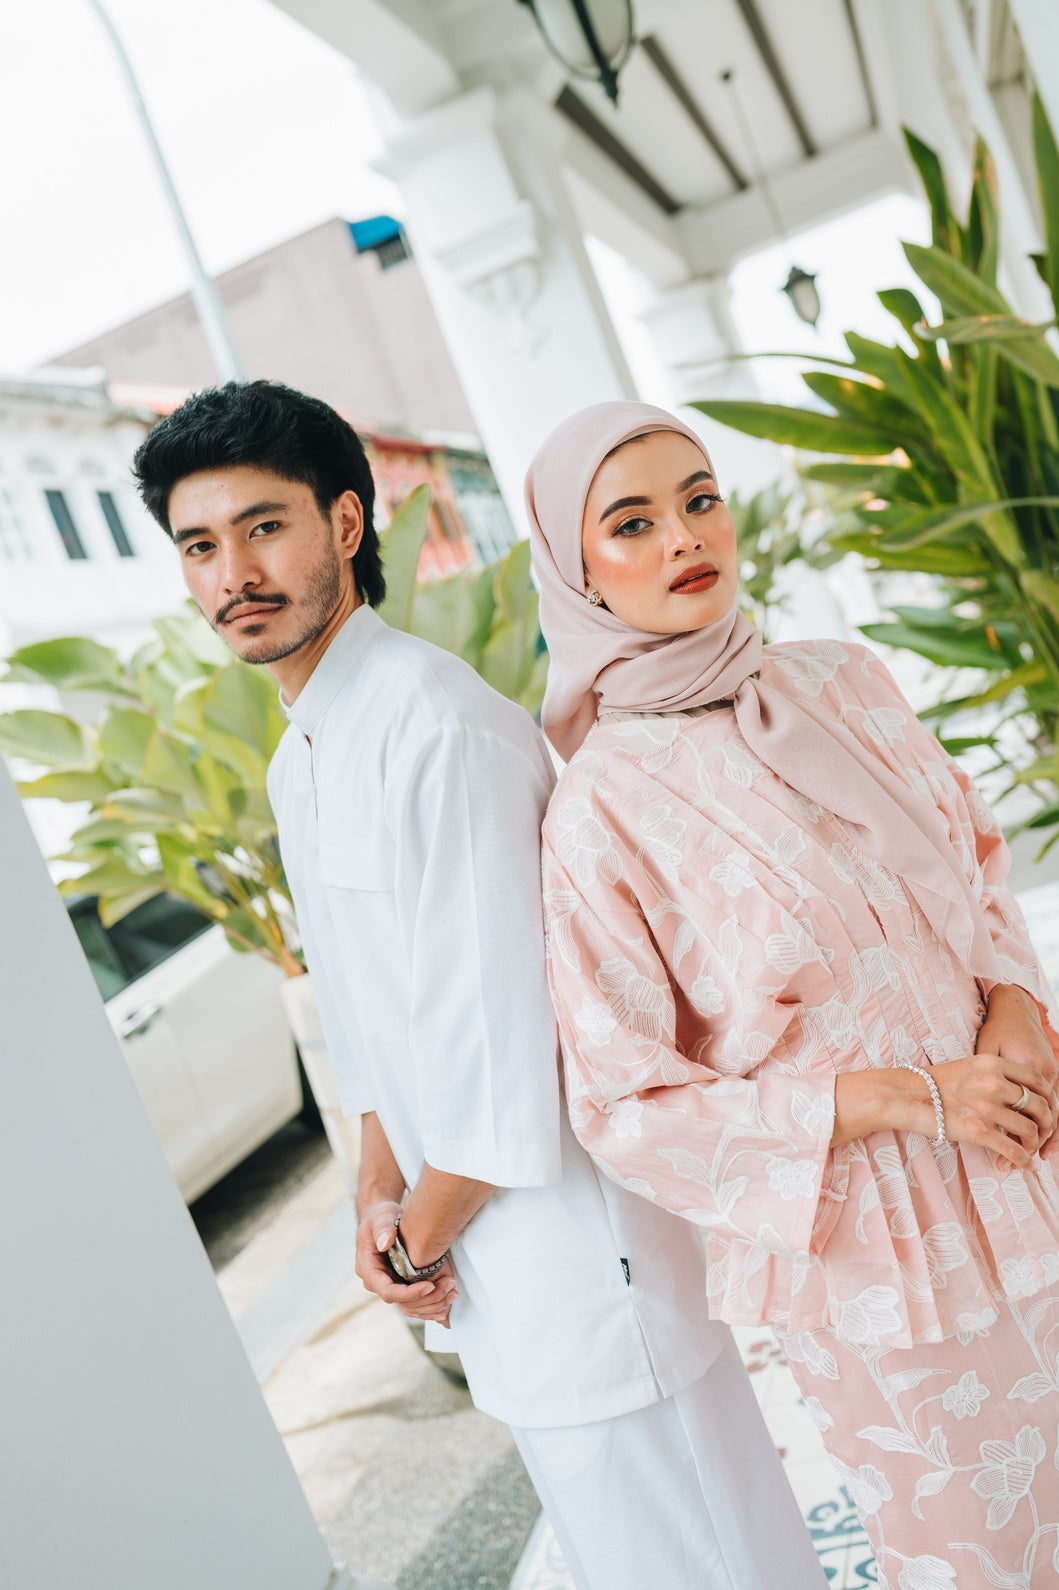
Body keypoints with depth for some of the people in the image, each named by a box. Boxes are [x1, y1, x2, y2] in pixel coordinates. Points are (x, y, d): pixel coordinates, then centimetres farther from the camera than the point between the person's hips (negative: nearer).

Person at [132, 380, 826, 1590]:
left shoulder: (437, 721, -23)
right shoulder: (294, 770, 8)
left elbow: (499, 1034, -24)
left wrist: (420, 1234, -10)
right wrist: (380, 1193, 1)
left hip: (573, 1230, -9)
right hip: (488, 1265, 9)